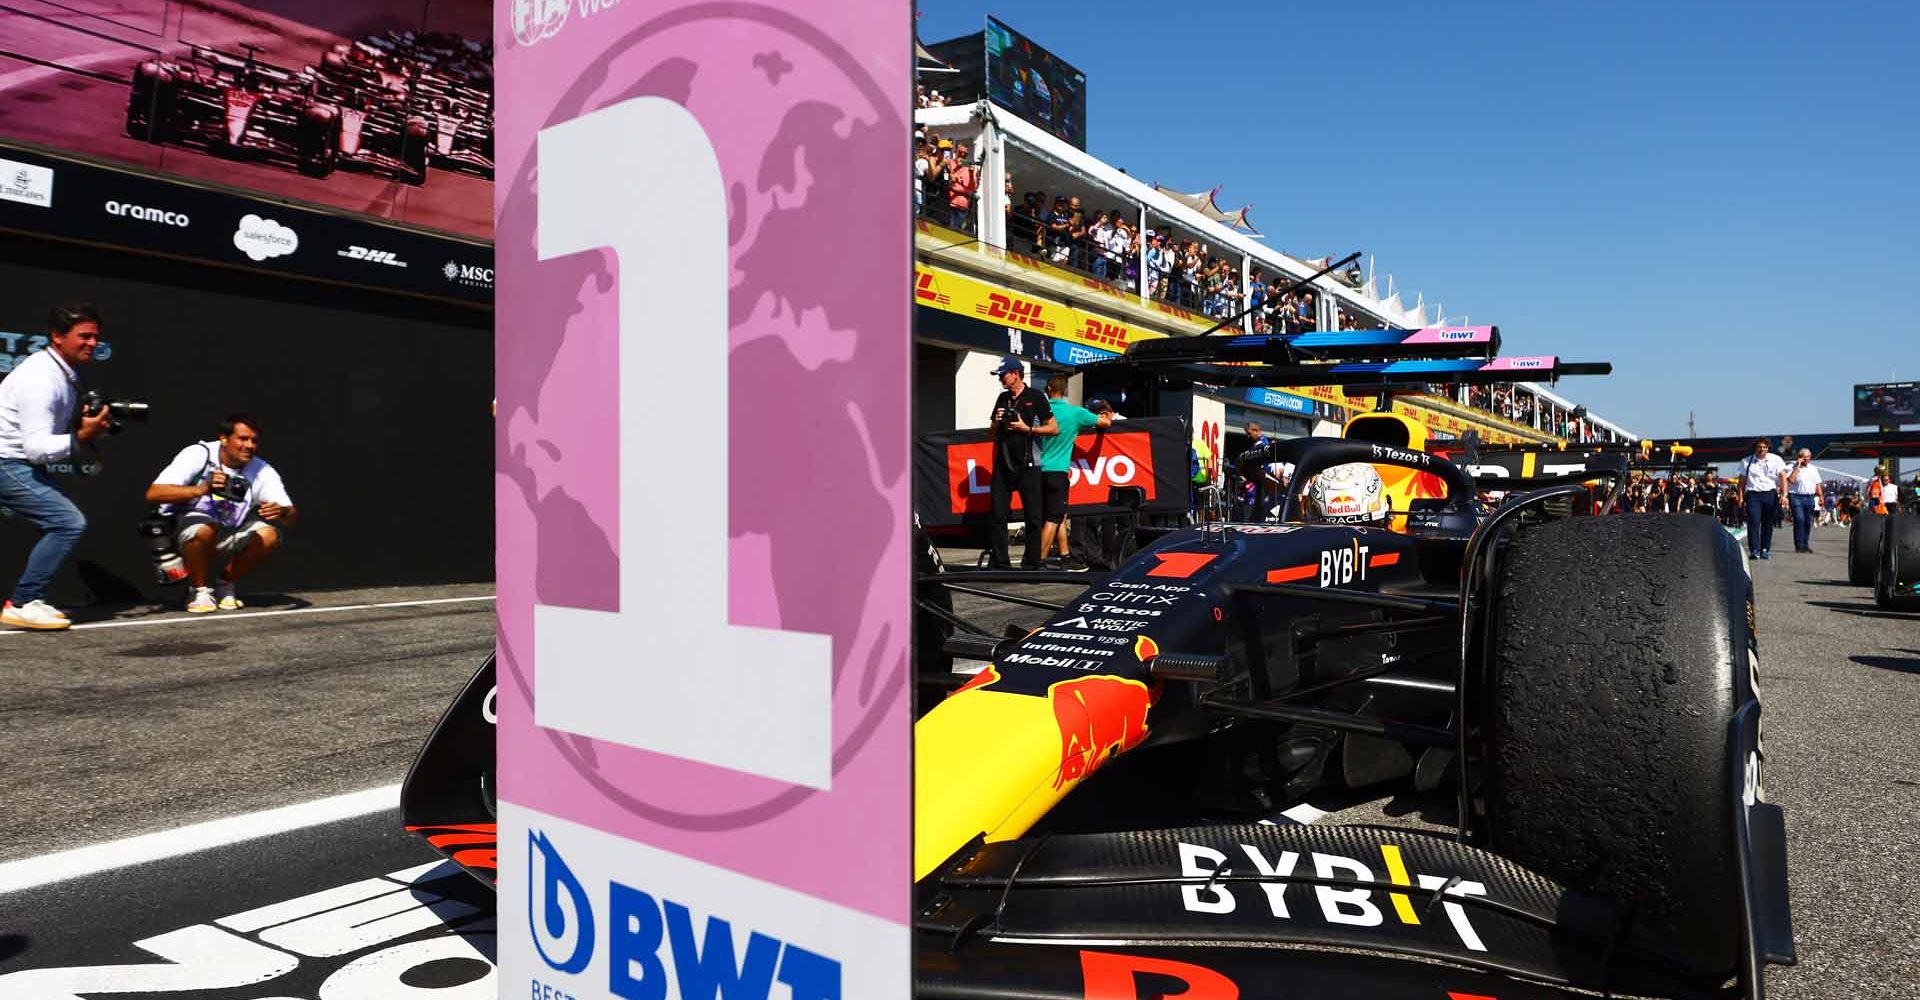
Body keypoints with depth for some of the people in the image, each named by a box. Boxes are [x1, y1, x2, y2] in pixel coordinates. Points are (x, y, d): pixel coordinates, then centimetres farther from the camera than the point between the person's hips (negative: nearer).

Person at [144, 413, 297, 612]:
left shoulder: (262, 471, -11)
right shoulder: (198, 454, -19)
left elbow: (293, 517, -17)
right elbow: (153, 493, -29)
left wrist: (282, 512, -42)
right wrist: (200, 489, -45)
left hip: (226, 539, 4)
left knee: (269, 534, -21)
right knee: (204, 529, -35)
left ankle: (225, 585, 1)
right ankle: (200, 590, -10)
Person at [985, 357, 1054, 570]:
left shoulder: (1035, 397, -2)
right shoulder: (1003, 398, 16)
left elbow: (1054, 429, -4)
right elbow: (993, 432, 22)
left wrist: (1026, 428, -11)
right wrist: (998, 422, 1)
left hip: (1027, 465, -5)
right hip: (1003, 464, 5)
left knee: (1033, 517, -1)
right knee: (998, 515, 3)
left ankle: (1031, 564, 4)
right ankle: (998, 562, 8)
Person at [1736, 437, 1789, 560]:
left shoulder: (1776, 460, 7)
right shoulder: (1746, 462, 8)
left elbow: (1783, 477, 1)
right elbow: (1742, 481, 8)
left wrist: (1784, 495, -9)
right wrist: (1741, 497, 0)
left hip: (1770, 494, 1)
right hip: (1753, 495, -1)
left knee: (1768, 524, 7)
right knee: (1753, 522, -12)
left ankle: (1765, 550, 16)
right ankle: (1754, 551, -15)